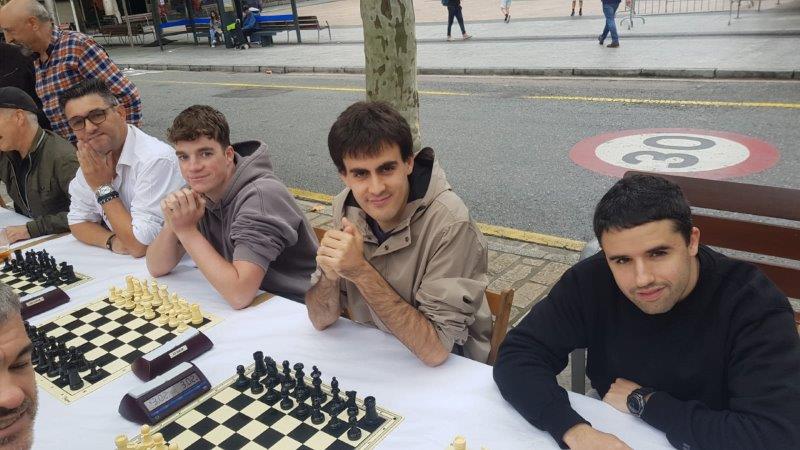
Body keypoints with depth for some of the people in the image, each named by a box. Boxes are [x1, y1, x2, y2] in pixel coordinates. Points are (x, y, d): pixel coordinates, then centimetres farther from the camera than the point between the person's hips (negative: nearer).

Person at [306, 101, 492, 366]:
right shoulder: (346, 207, -8)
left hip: (450, 368, -4)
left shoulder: (449, 224, -25)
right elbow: (321, 320, -3)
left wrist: (360, 272, -30)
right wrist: (330, 273, -25)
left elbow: (434, 350, -25)